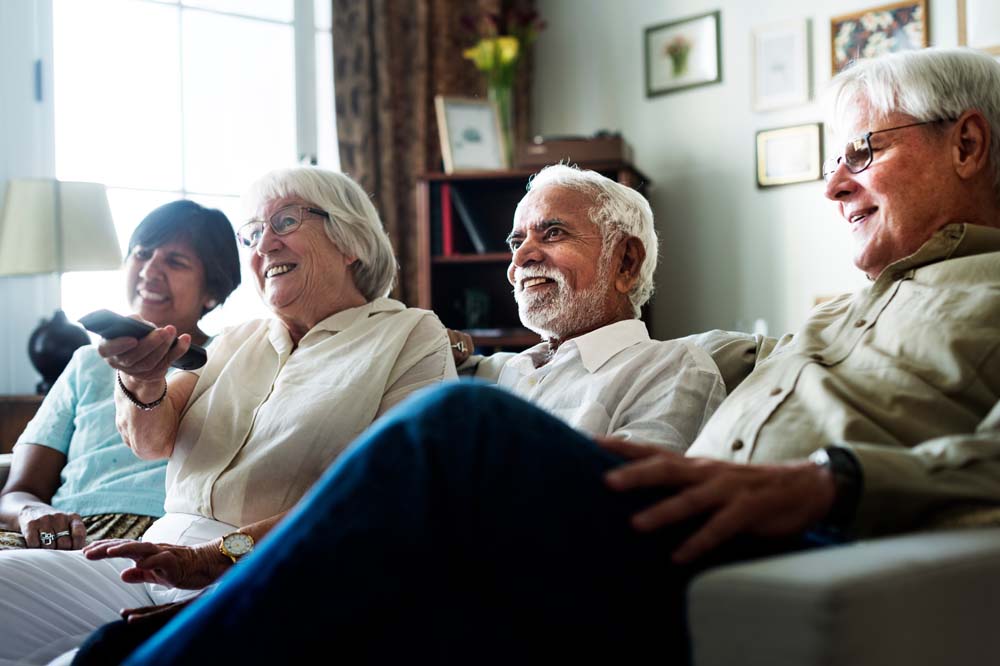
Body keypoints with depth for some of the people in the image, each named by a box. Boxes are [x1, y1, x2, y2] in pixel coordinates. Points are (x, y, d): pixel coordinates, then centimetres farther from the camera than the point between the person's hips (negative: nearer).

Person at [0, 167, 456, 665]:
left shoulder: (414, 337, 3)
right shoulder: (238, 340, 22)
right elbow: (153, 440, 8)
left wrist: (224, 553, -21)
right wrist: (142, 384, -16)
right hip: (160, 561, 6)